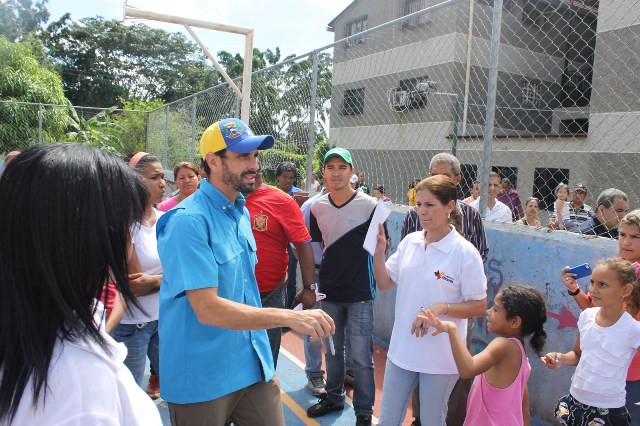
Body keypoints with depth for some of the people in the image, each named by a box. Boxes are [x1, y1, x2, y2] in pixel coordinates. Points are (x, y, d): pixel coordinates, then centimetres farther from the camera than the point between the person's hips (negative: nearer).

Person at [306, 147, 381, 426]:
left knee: (361, 356, 3)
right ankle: (334, 397, 41)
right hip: (329, 291, 5)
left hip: (360, 293, -4)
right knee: (331, 349, 20)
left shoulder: (369, 205, -11)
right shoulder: (317, 207, 2)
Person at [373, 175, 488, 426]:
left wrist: (441, 308, -25)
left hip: (440, 356, -4)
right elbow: (384, 284, 5)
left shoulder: (465, 252, -15)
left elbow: (479, 307, -10)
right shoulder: (410, 241, -1)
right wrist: (378, 252, -10)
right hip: (402, 349, 4)